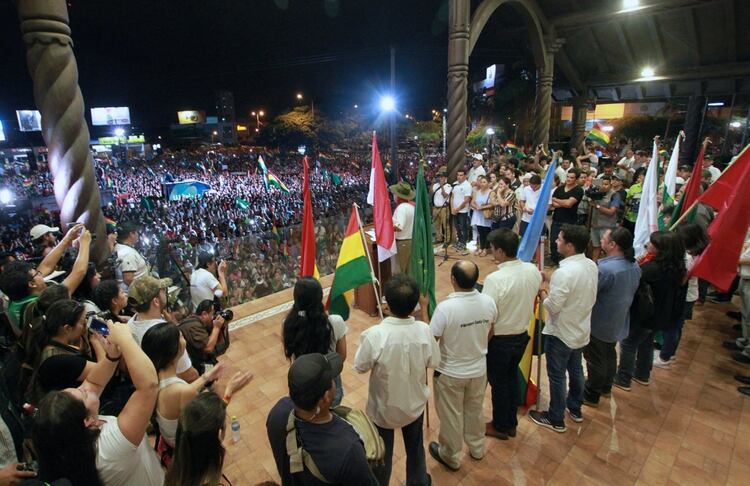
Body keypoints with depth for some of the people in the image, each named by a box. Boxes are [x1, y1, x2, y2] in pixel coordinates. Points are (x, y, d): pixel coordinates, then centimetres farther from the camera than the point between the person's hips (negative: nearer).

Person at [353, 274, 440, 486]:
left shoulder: (374, 335, -32)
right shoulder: (423, 330, -23)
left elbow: (360, 367, -15)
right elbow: (433, 362, -7)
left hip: (383, 407, -2)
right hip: (414, 404, 3)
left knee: (382, 453, 24)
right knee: (415, 448, 29)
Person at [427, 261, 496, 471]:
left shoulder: (445, 307, -32)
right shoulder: (488, 302, -15)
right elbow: (489, 333, 3)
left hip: (450, 373, -4)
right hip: (479, 370, 5)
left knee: (451, 416, 18)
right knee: (475, 410, 28)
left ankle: (451, 456, 40)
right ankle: (477, 448, 50)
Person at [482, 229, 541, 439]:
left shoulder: (495, 279, -29)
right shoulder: (533, 271, -8)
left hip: (500, 340, -6)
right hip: (522, 335, 6)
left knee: (498, 383, 14)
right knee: (512, 378, 23)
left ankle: (500, 426, 34)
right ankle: (511, 424, 40)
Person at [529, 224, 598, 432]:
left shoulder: (564, 272, -32)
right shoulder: (591, 266, -5)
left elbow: (553, 307, -27)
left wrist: (543, 291, -10)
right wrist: (552, 283, 4)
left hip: (561, 333, -8)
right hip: (581, 330, 8)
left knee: (557, 376, 10)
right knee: (576, 370, 26)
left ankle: (556, 419, 27)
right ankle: (575, 409, 45)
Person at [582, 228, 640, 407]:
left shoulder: (606, 268, -33)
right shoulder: (634, 266, -3)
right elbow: (629, 291, 9)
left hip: (599, 324, -8)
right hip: (619, 322, 8)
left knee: (595, 359, 10)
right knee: (609, 354, 26)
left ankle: (591, 395, 28)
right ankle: (606, 387, 47)